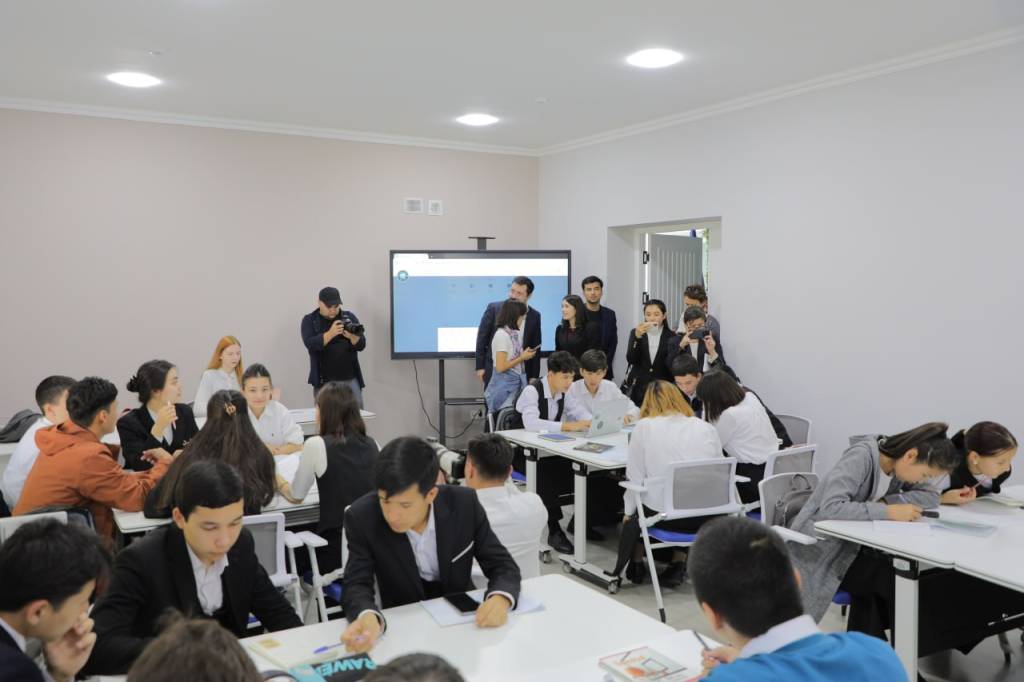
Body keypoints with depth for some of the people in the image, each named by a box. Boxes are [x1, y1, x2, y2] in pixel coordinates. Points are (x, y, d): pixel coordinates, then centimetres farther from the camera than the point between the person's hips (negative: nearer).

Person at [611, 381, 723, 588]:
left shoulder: (644, 427, -2)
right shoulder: (707, 428, 6)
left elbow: (635, 477, 1)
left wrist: (628, 513, 16)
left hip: (662, 516, -2)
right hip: (705, 518, 2)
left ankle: (637, 563, 38)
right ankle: (678, 564, 31)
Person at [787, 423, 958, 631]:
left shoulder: (899, 461, -1)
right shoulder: (861, 456, -25)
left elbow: (931, 496, -5)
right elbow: (830, 508, -35)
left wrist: (886, 501, -20)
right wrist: (888, 512, -36)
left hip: (851, 544, 8)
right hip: (821, 548, -8)